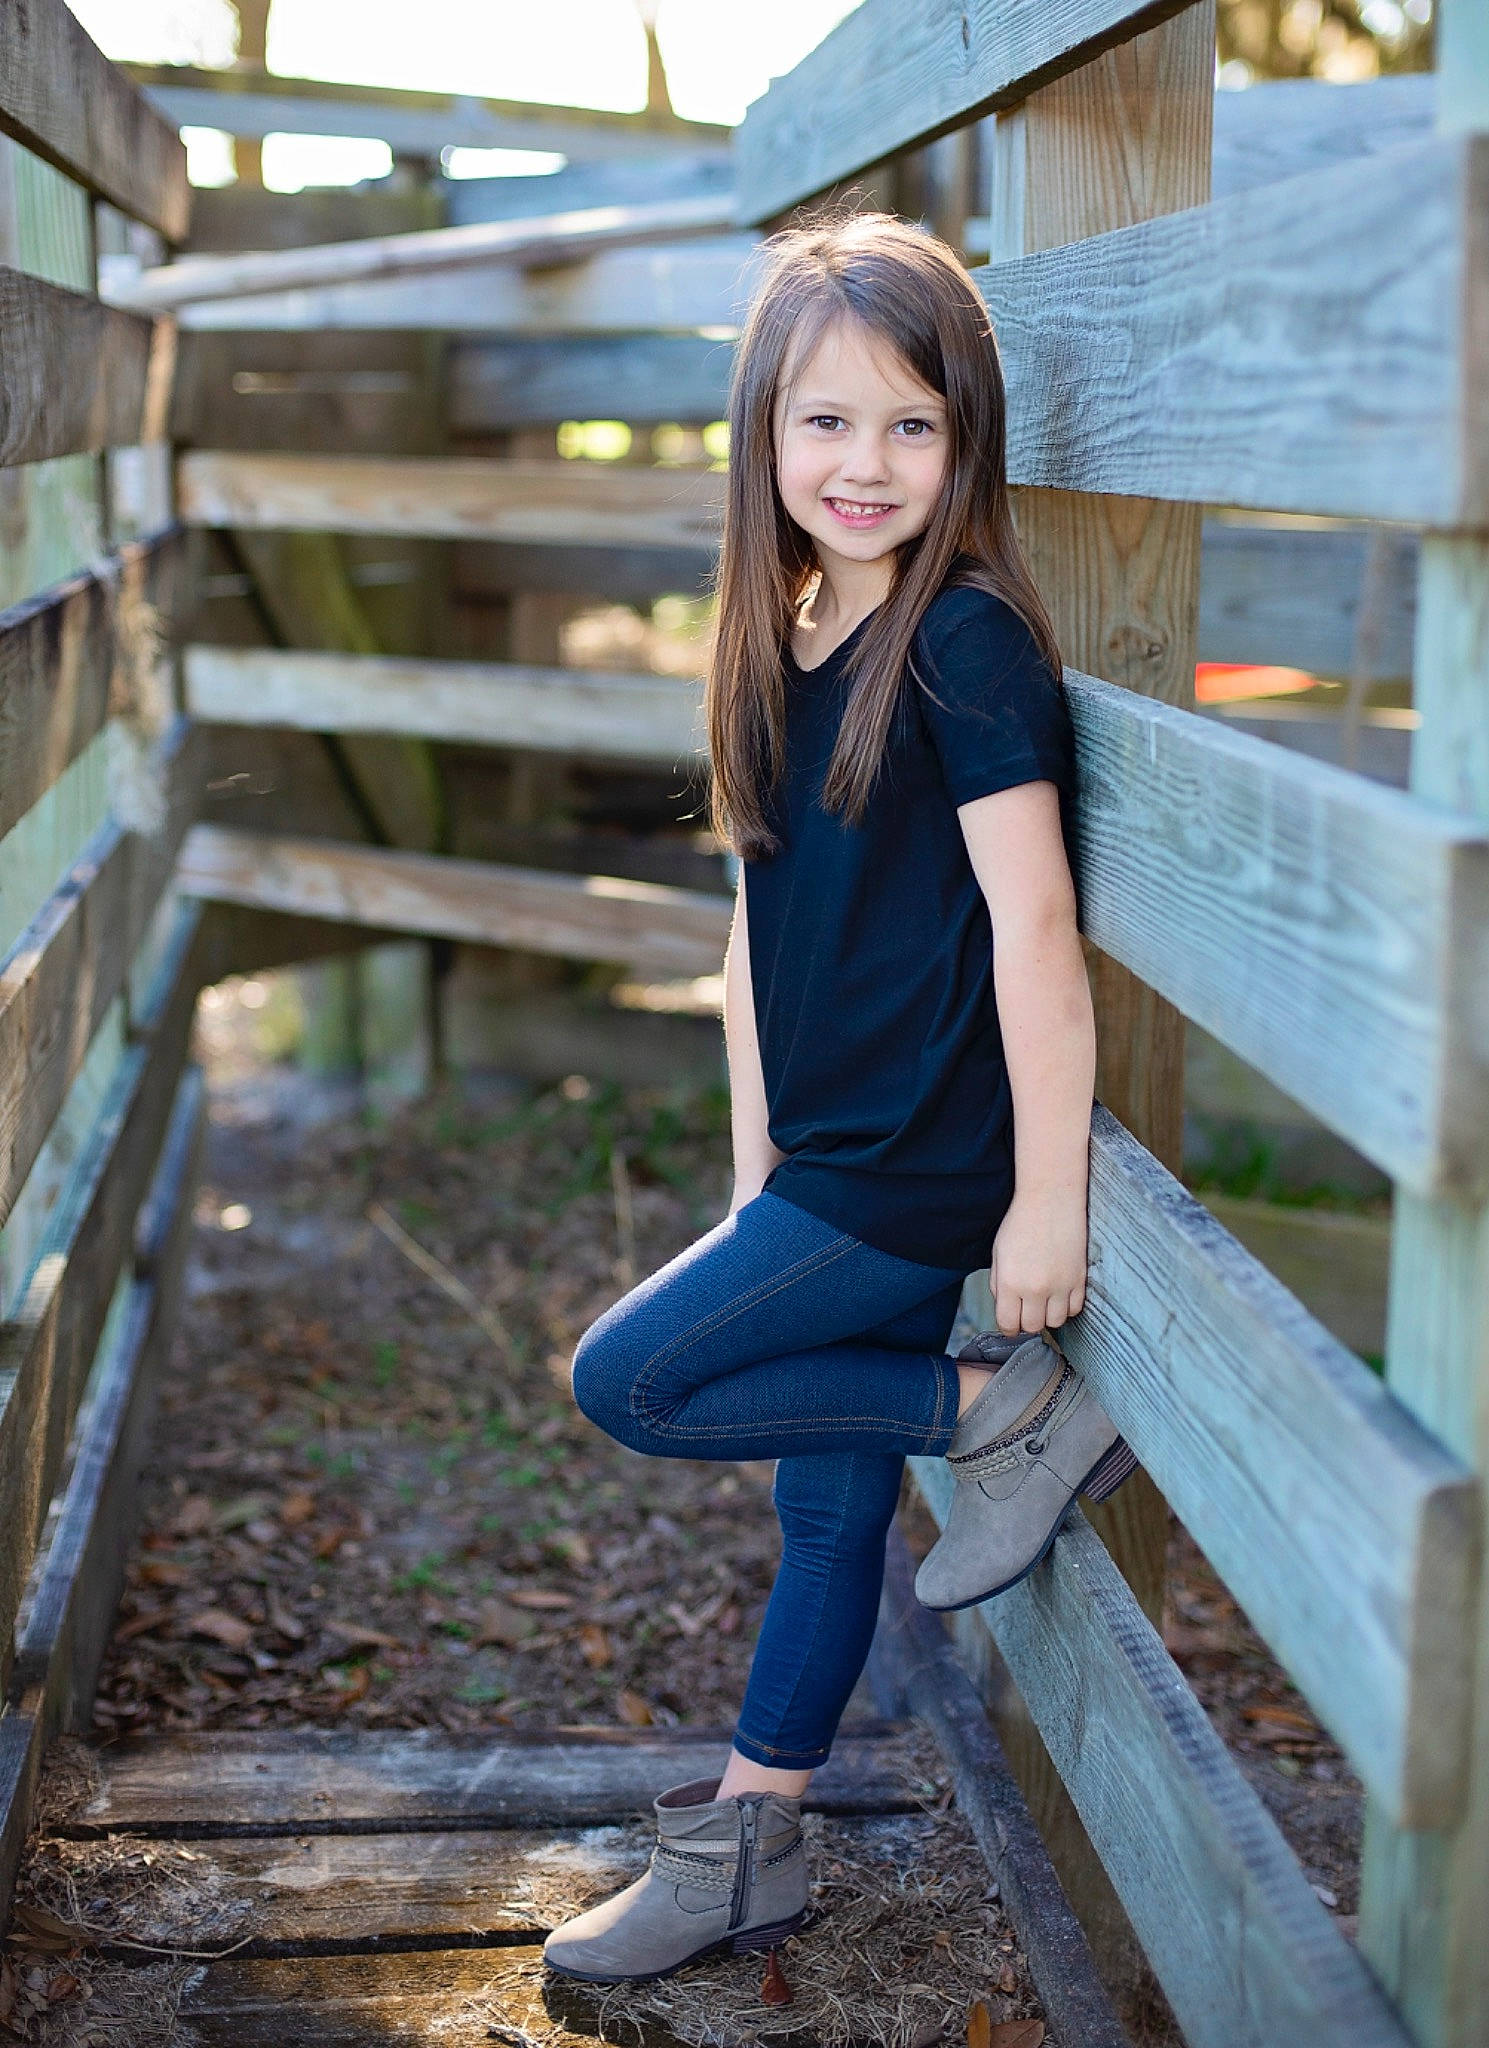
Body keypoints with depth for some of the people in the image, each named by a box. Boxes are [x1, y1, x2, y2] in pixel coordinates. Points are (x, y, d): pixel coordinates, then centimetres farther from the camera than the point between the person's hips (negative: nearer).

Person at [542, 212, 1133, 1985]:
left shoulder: (966, 641, -16)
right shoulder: (778, 645, 8)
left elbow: (1033, 925, -19)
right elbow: (762, 926, 11)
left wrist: (1049, 1194, -19)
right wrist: (757, 1164, 10)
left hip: (922, 1162, -7)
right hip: (836, 1164, 7)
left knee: (628, 1379, -6)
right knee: (829, 1499, 16)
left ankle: (1004, 1411, 0)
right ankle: (745, 1853, 30)